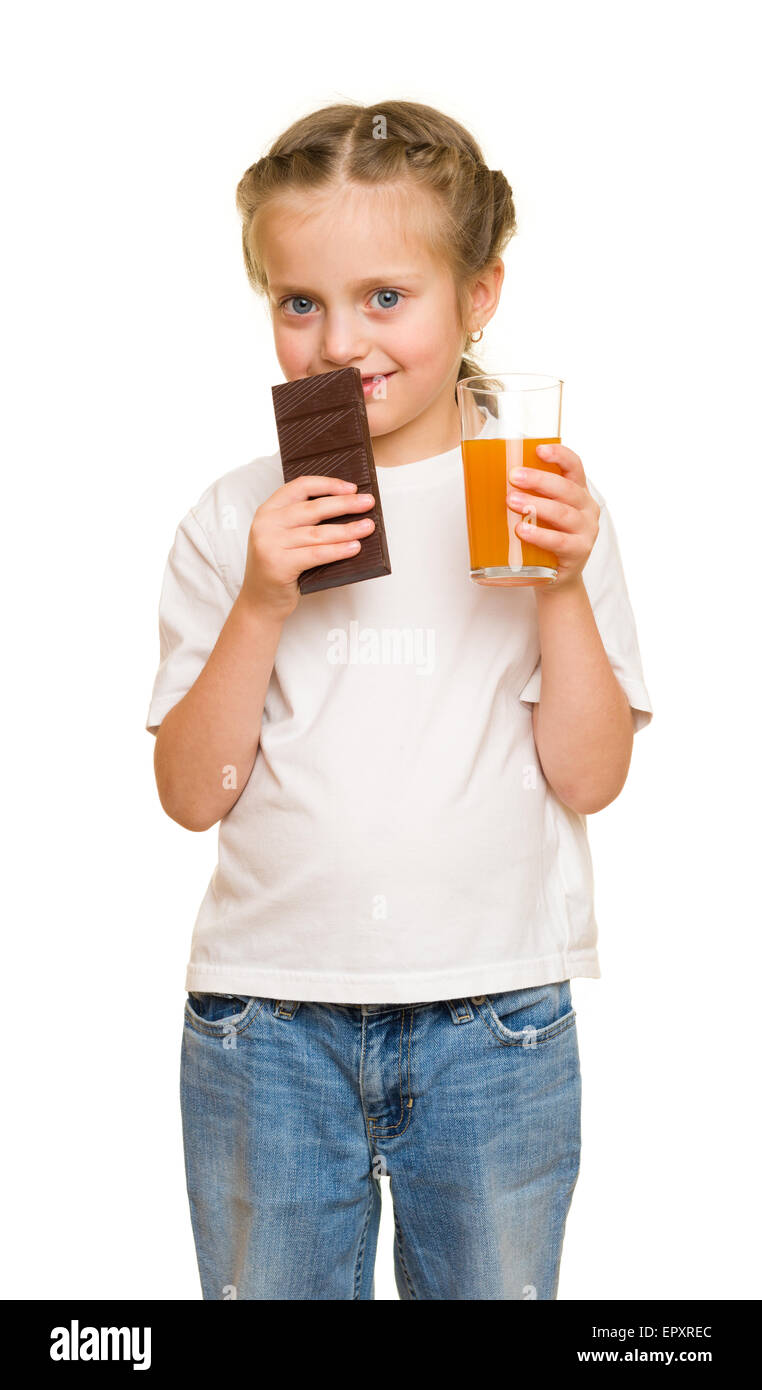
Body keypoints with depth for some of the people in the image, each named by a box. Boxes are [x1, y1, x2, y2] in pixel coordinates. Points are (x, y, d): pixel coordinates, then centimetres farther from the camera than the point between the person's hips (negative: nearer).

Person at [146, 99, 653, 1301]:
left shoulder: (543, 502, 0)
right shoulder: (237, 519, 1)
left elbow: (590, 776, -2)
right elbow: (193, 794, -2)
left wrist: (564, 585, -14)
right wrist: (260, 604, -14)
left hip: (494, 1020, 0)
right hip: (267, 1019, 1)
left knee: (495, 1286, 12)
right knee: (267, 1287, 12)